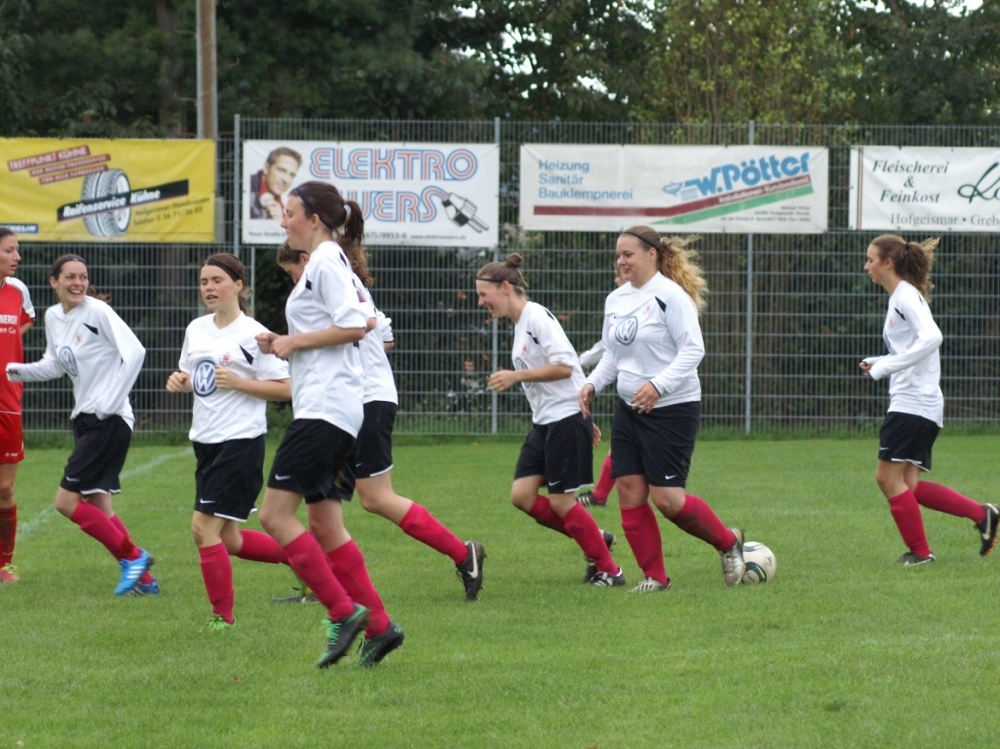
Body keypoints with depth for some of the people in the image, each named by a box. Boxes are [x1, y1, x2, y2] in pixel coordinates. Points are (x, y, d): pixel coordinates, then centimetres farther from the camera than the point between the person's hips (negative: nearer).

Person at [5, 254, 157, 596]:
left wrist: (110, 402, -20)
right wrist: (20, 371, 4)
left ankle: (132, 556, -2)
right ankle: (143, 578, 14)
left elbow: (134, 352, -20)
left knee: (67, 501, -11)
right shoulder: (53, 316, 9)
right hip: (84, 420, 9)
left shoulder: (97, 311, -14)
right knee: (98, 507, 9)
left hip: (109, 421, -9)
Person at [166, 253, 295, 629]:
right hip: (205, 440, 8)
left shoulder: (253, 334, -10)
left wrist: (237, 382, -20)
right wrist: (179, 381, 1)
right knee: (228, 539, 12)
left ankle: (222, 615, 1)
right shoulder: (196, 330, 10)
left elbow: (285, 388, -11)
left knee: (204, 527, -12)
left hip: (241, 441, -8)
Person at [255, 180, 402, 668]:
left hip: (325, 406, -11)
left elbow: (354, 326, -21)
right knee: (325, 525, 9)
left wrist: (294, 341, -11)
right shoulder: (325, 263, 21)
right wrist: (284, 346, 15)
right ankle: (378, 625, 7)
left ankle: (343, 611, -13)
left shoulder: (325, 261, -9)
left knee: (276, 514, -12)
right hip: (330, 408, 11)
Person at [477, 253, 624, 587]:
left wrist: (516, 376, -20)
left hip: (566, 418, -9)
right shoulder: (521, 323, 14)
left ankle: (608, 570, 7)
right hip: (544, 421, 9)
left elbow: (564, 366, -22)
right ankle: (596, 538, 15)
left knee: (560, 501, -5)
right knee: (522, 495, 1)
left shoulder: (537, 316, -15)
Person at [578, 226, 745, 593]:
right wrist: (593, 383, 2)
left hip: (673, 409, -8)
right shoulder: (616, 299, 10)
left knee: (667, 498, -10)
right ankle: (655, 576, 11)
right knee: (629, 493, 1)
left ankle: (728, 542, 14)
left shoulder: (670, 296, -13)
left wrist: (658, 385, -28)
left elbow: (693, 351, -18)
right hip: (629, 409, 8)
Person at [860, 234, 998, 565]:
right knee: (905, 484, 7)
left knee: (889, 477, -7)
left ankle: (919, 551, 0)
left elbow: (931, 337, -26)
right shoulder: (898, 297, 19)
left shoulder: (906, 296, -11)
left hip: (913, 403, -10)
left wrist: (884, 367, -24)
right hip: (910, 404, 10)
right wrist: (876, 363, 11)